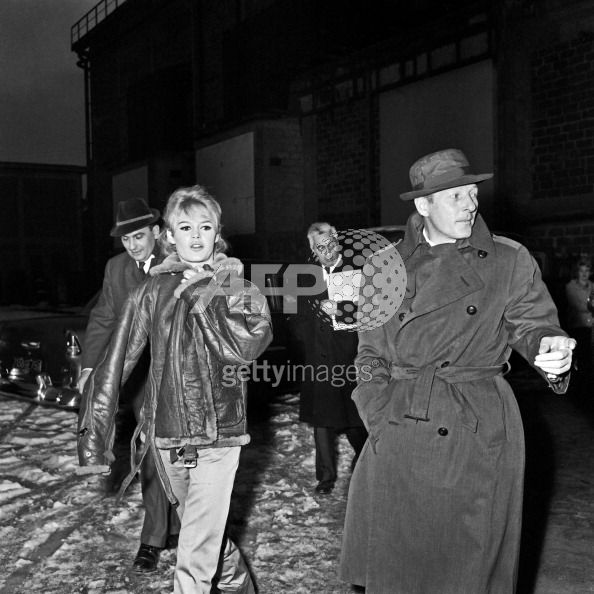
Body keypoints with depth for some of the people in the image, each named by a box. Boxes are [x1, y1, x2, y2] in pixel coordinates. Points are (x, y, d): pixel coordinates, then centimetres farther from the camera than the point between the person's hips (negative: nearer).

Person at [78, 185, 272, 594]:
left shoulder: (236, 287, -2)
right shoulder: (153, 291, 2)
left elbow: (247, 347, -21)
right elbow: (117, 362, 0)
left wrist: (201, 295, -18)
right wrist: (94, 433, -3)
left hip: (219, 436, -3)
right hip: (165, 436, 3)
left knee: (195, 557, -7)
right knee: (203, 528, 22)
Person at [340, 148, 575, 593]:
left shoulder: (510, 261, 3)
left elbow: (533, 323, 1)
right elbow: (372, 352, 10)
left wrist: (551, 349, -23)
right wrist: (380, 418, -1)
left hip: (480, 439, -1)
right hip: (399, 433, 2)